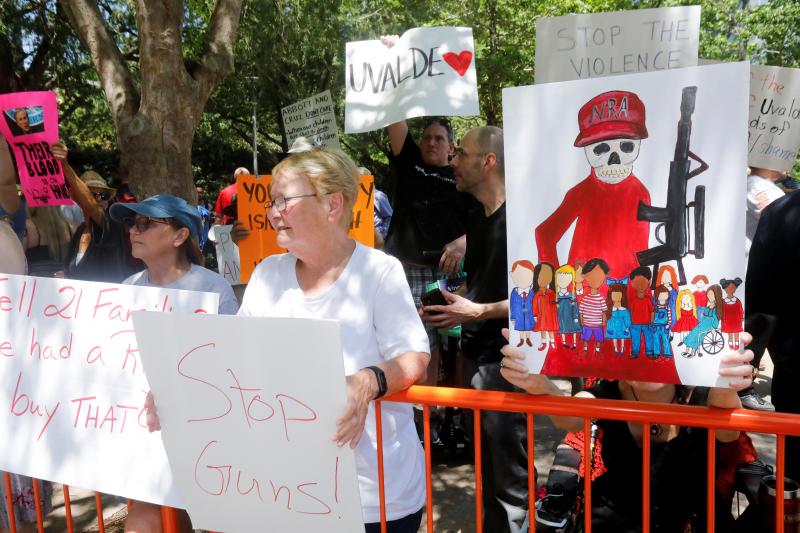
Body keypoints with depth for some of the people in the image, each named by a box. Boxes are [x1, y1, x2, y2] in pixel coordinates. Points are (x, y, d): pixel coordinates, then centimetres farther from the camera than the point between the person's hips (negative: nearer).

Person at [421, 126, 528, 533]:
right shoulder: (476, 217, 13)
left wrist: (479, 311, -20)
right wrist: (453, 308, 10)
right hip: (475, 355, 8)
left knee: (508, 473, 0)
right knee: (486, 464, 17)